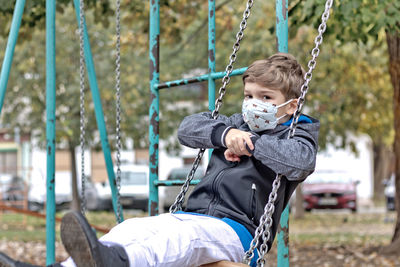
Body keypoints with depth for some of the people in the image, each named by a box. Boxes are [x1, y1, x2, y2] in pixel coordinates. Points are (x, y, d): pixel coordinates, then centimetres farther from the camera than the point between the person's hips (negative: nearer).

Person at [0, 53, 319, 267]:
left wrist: (251, 141, -10)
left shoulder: (297, 132, 6)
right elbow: (188, 128, 14)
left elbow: (302, 161, -19)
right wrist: (224, 133, -4)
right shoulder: (237, 124, 26)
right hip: (194, 215, 8)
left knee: (185, 236, -40)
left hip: (237, 231, -8)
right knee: (132, 229, -20)